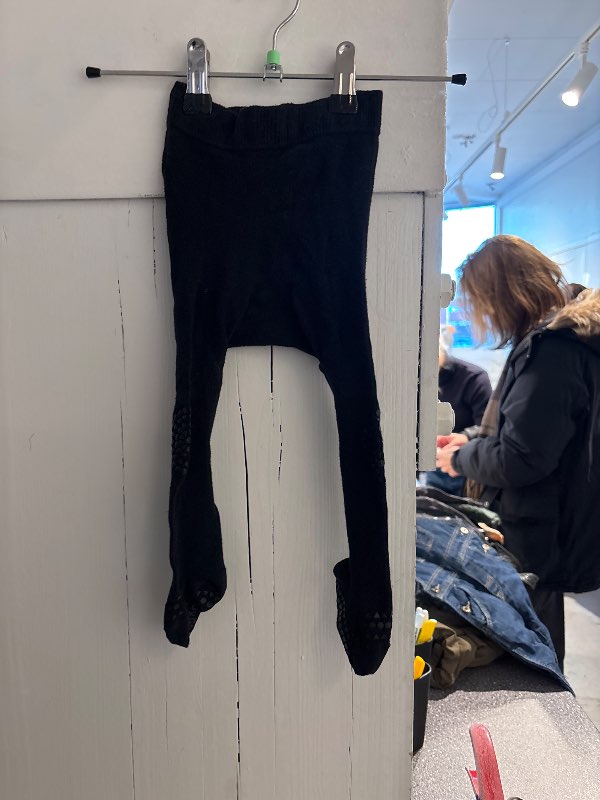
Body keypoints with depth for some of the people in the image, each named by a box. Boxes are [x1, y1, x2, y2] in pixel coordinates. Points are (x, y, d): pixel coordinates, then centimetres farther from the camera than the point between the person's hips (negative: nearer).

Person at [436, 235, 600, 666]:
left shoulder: (551, 350, -24)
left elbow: (519, 460, -26)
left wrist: (462, 459, -8)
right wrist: (474, 443, 9)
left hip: (536, 538, -10)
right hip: (552, 528, 10)